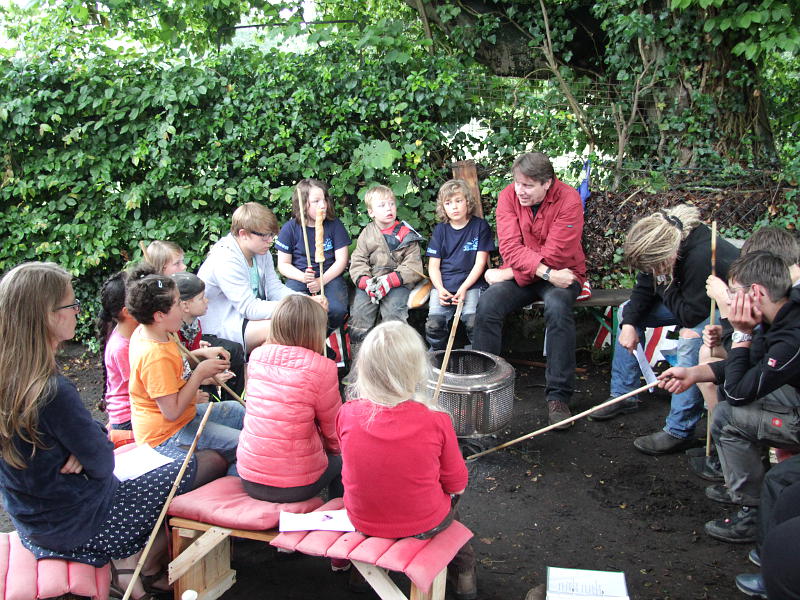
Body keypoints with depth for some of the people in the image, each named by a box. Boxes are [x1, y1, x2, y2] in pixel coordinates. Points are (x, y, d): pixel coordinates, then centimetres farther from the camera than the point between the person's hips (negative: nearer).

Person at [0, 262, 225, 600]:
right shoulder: (54, 392, -31)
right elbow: (102, 465, -20)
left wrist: (84, 448, -13)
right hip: (78, 525, -9)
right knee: (209, 463, 2)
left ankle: (129, 563, 19)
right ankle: (136, 567, 15)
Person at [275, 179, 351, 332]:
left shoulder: (334, 225, 1)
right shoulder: (290, 228, 0)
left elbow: (341, 260, 0)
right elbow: (283, 264, 3)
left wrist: (322, 281, -15)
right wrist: (303, 277, -16)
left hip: (330, 277, 0)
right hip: (299, 277, 0)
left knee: (337, 310, -30)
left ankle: (330, 332, 5)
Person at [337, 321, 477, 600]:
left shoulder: (347, 414, -19)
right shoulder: (436, 421, -26)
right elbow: (456, 484, -10)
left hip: (361, 521, 2)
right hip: (424, 525, -2)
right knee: (452, 494, 27)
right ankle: (461, 569, 43)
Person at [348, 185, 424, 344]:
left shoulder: (406, 234, 4)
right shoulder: (367, 233, 11)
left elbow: (412, 266, -4)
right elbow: (357, 261, 5)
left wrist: (390, 280, -18)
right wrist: (365, 281, -15)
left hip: (399, 282, -2)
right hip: (370, 281, 2)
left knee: (393, 311, -25)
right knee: (359, 311, -16)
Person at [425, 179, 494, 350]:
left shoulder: (480, 226, 5)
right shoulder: (440, 230, 11)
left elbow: (480, 263, 1)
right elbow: (433, 265, 9)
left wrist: (464, 288, -12)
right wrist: (440, 289, -9)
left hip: (471, 284, -2)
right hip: (443, 286, 2)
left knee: (474, 321, -26)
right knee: (434, 323, -21)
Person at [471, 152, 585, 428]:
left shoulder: (568, 199, -15)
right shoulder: (508, 196, -5)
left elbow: (554, 255, -21)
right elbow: (510, 248, -14)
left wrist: (508, 273, -18)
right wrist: (546, 272, -27)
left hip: (561, 274, -3)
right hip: (519, 275, 3)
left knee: (558, 308, -33)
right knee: (487, 304, -23)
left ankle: (558, 397, -25)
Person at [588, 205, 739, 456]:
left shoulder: (702, 258, -39)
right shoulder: (664, 244, -15)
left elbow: (691, 315, -32)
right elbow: (644, 288, -3)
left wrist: (663, 284, -25)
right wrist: (629, 323, -14)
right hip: (691, 299, 9)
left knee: (691, 338, -37)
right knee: (629, 311, 2)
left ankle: (679, 432, -27)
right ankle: (623, 395, 9)